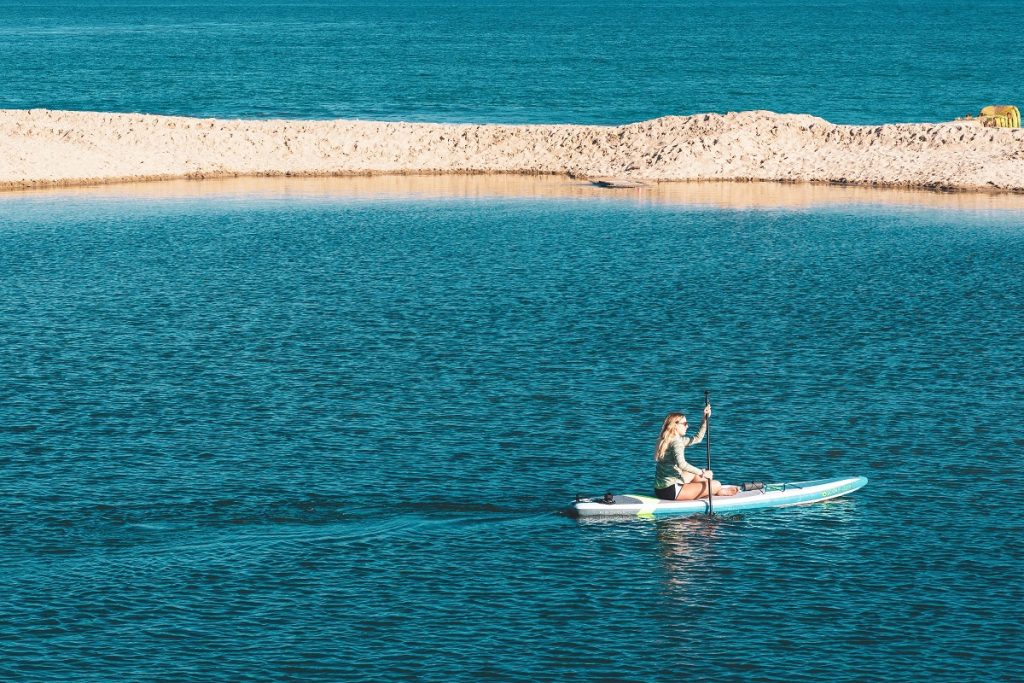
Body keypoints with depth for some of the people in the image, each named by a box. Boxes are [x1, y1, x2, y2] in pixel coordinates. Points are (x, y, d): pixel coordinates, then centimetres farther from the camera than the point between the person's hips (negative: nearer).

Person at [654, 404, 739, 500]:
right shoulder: (676, 442, -15)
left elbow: (697, 438, 24)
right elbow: (681, 464, -31)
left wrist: (705, 419, 21)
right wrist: (702, 473, -24)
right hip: (671, 491, -10)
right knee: (716, 485, -5)